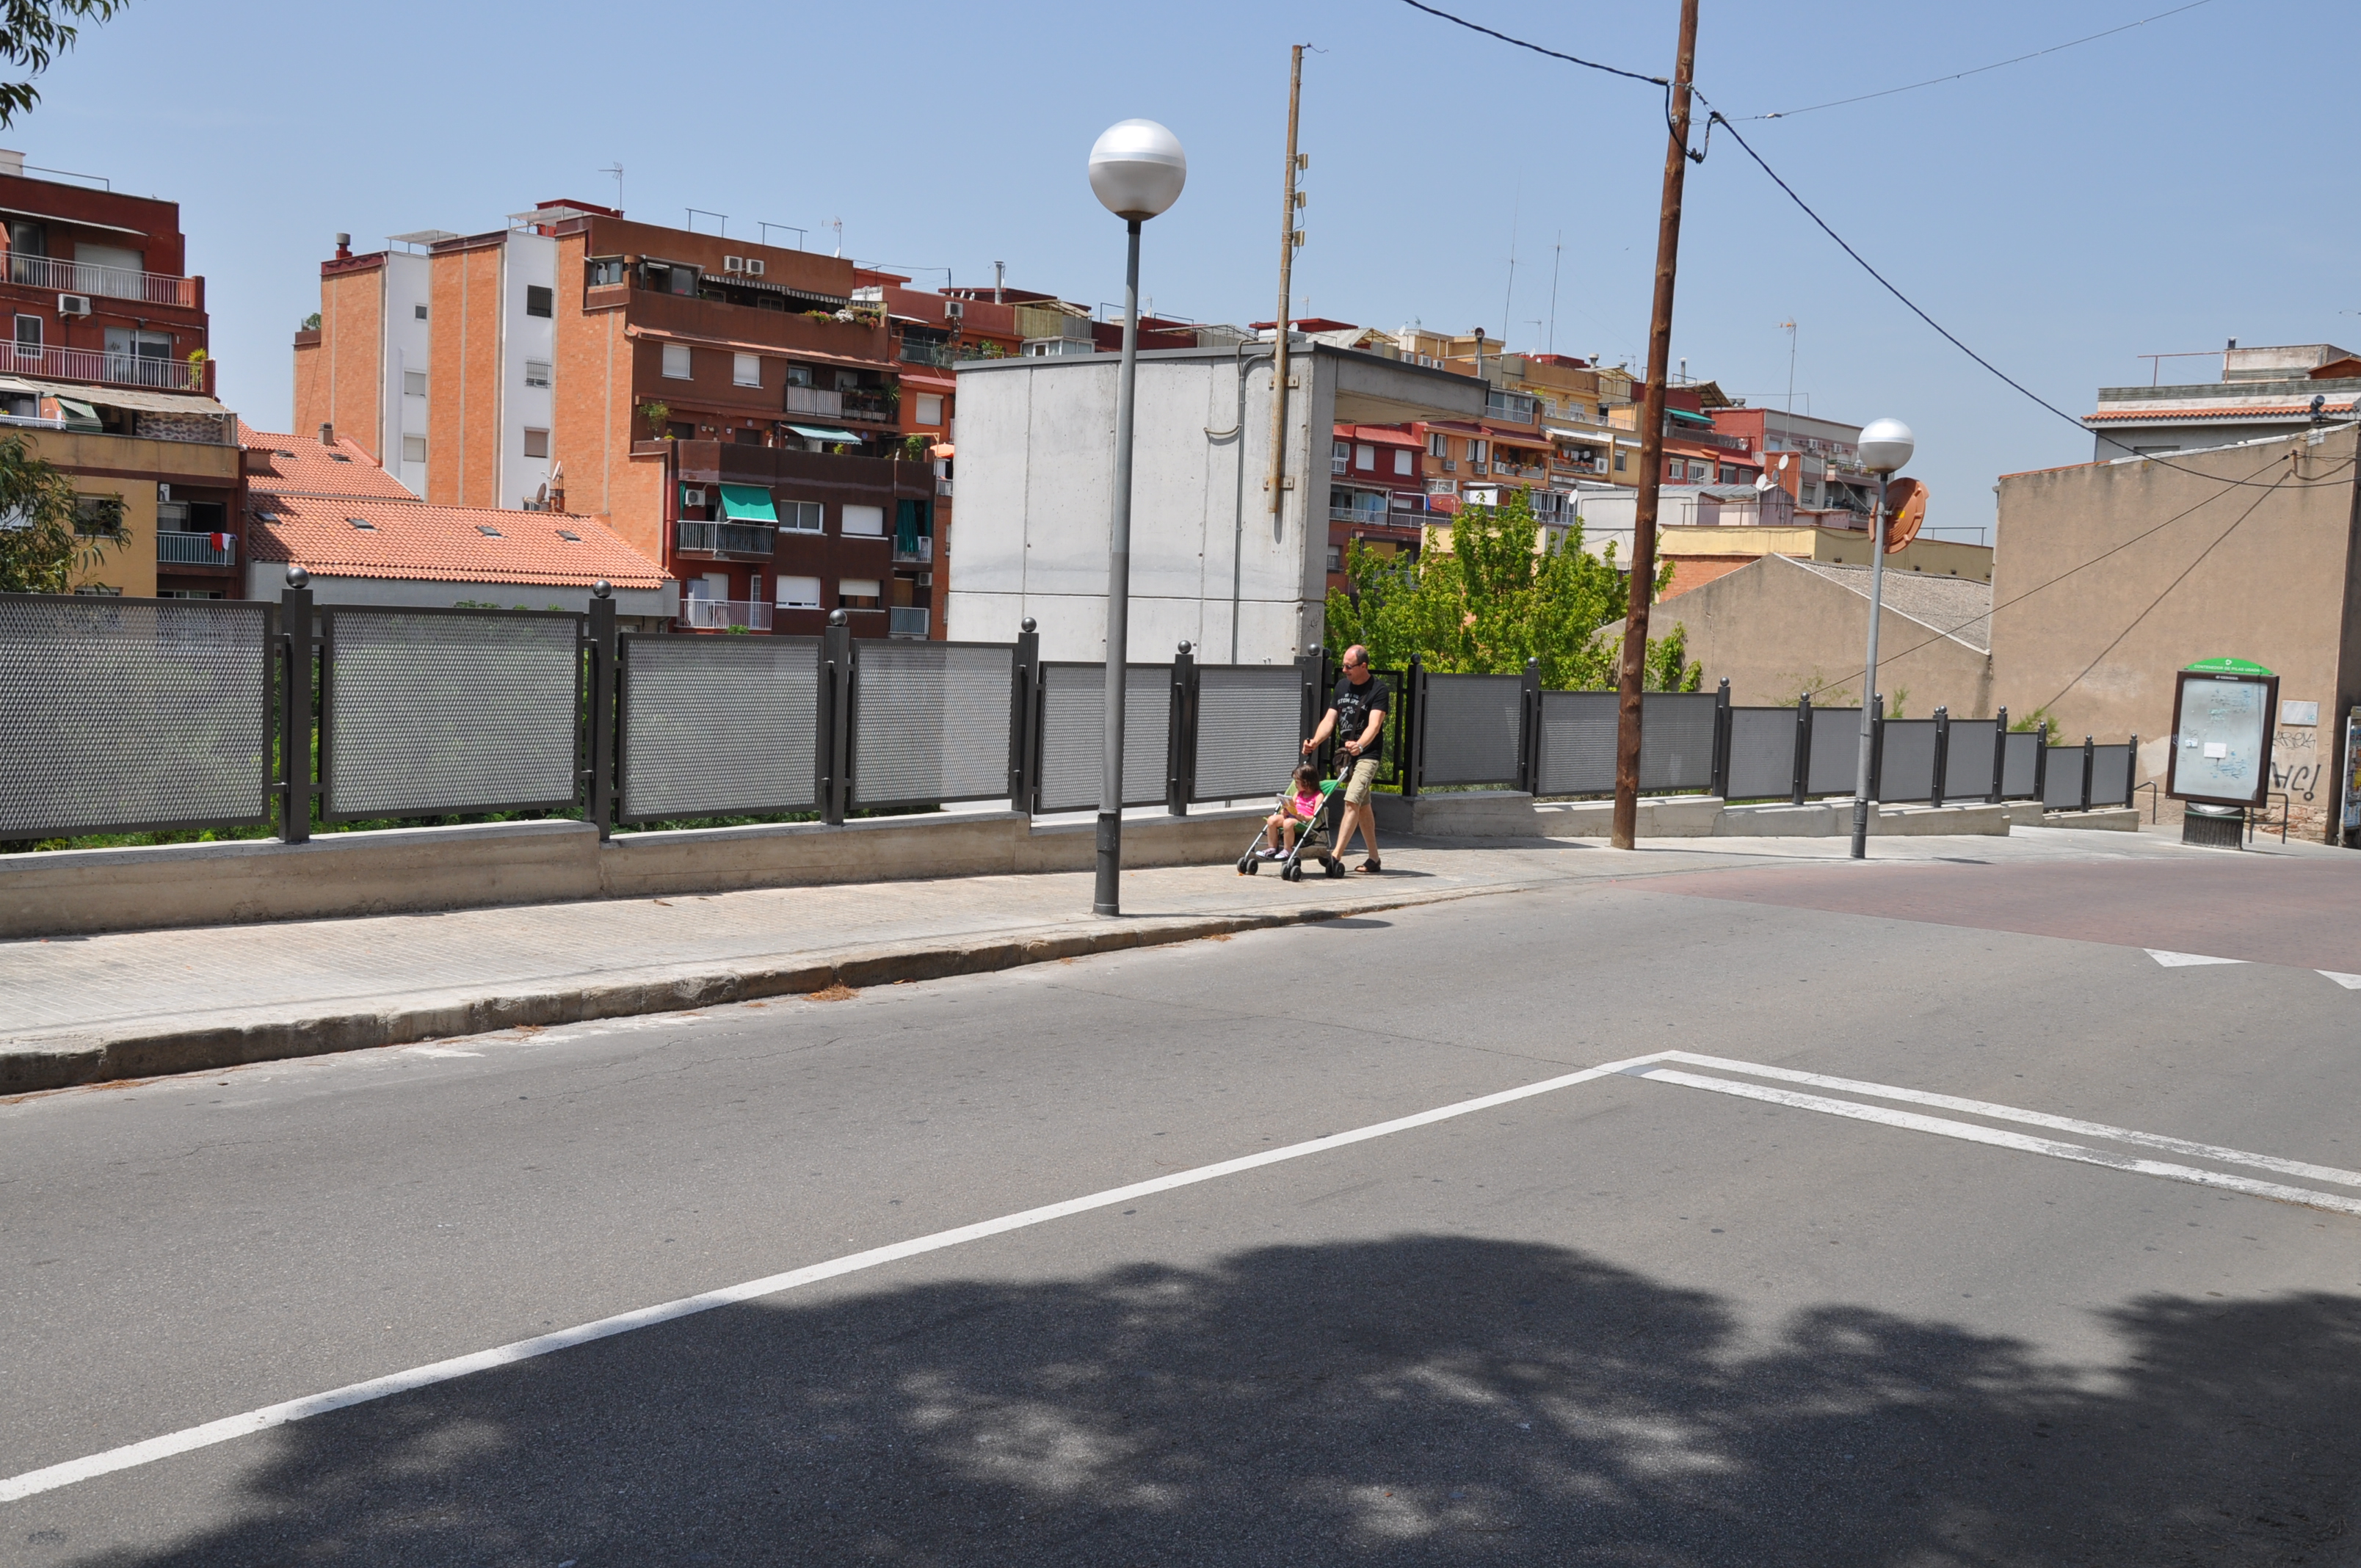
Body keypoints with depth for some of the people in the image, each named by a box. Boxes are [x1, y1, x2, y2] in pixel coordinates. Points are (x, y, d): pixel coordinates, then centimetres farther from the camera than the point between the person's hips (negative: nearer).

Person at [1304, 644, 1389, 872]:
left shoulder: (1378, 690, -10)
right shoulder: (1342, 685, 10)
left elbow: (1374, 725, -22)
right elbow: (1329, 719, 6)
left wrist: (1359, 745, -40)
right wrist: (1315, 742, -12)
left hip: (1366, 755, -7)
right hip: (1344, 754, 7)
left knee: (1352, 802, -19)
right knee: (1363, 806, 13)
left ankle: (1336, 857, -25)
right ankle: (1374, 860, 21)